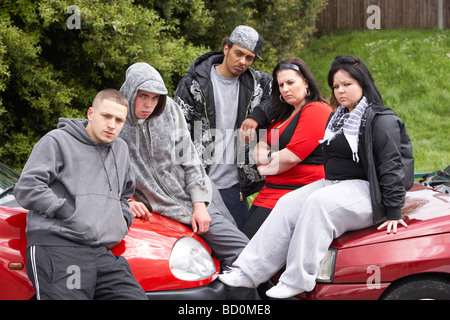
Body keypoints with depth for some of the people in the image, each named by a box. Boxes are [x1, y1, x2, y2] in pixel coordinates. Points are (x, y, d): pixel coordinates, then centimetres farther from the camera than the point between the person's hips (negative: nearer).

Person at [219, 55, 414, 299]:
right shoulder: (339, 118, 19)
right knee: (288, 205, -12)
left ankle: (297, 281, -34)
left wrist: (393, 212, -19)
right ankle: (248, 272, -19)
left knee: (319, 202, -34)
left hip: (365, 189, -8)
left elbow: (391, 166, -15)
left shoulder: (381, 120, -9)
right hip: (332, 185, 9)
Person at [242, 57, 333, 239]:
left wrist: (264, 168, 0)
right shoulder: (285, 114, 22)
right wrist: (271, 156, -4)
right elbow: (258, 149, 19)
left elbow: (292, 156, -16)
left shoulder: (316, 111, -8)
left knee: (249, 243, -18)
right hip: (271, 192, 9)